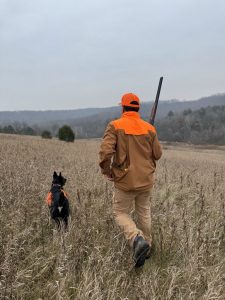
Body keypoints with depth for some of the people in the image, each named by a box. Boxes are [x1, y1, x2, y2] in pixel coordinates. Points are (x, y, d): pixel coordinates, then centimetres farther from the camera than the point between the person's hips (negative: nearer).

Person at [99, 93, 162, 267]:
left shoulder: (115, 126, -10)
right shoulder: (149, 128, 0)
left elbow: (105, 152, -20)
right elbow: (157, 154, 4)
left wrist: (106, 171, -3)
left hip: (125, 180, -3)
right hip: (146, 179, 4)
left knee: (121, 213, 10)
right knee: (144, 212, 20)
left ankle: (137, 239, -14)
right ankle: (146, 246, 28)